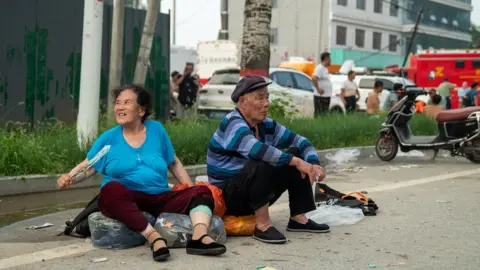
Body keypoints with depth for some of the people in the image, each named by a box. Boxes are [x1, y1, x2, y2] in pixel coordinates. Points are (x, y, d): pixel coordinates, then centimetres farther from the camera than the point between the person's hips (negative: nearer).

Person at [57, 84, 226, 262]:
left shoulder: (156, 129, 11)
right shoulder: (109, 137, 7)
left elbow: (174, 163, 20)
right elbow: (88, 165, 9)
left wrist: (191, 188, 11)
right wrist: (69, 177, -11)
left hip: (159, 199, 3)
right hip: (126, 200, -3)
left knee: (202, 192, -16)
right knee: (111, 189, -36)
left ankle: (199, 237, -45)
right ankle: (154, 238, -47)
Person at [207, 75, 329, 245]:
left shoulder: (265, 125, 3)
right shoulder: (232, 124, -21)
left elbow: (299, 141, 7)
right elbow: (256, 149, -38)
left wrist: (314, 164, -13)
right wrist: (296, 162, -34)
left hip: (255, 195, 8)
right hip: (227, 197, -8)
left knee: (296, 155, 1)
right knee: (262, 163, -33)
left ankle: (298, 218, -1)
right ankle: (262, 225, -27)